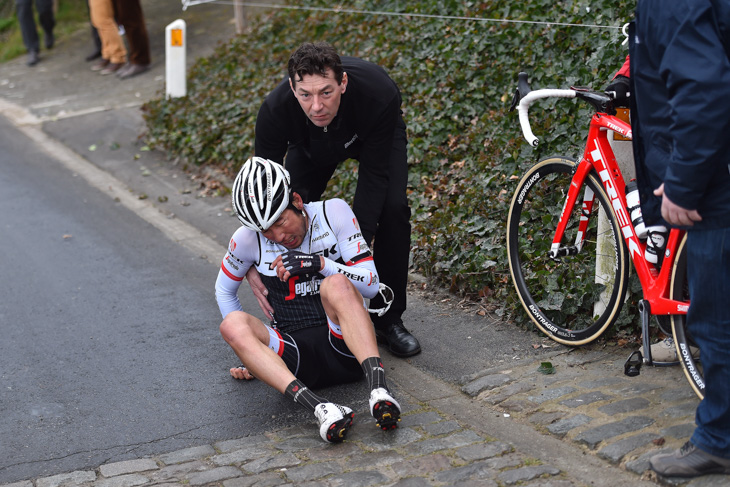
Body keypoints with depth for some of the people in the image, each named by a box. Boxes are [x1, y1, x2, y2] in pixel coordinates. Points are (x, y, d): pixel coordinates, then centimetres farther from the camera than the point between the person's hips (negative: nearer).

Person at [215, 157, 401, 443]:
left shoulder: (333, 213, -1)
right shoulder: (248, 239, 2)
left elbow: (371, 285, -4)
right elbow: (224, 290, 20)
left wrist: (319, 263, -19)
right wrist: (247, 350, 15)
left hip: (346, 347, -2)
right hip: (296, 357, 2)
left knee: (335, 284, -31)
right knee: (232, 324, -27)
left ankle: (379, 390, -48)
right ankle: (318, 408, -48)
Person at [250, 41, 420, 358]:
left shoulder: (378, 94, -43)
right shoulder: (275, 110, -38)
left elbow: (373, 177, -35)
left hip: (375, 135, -2)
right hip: (310, 145, 2)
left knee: (392, 207, -23)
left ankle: (389, 320, -7)